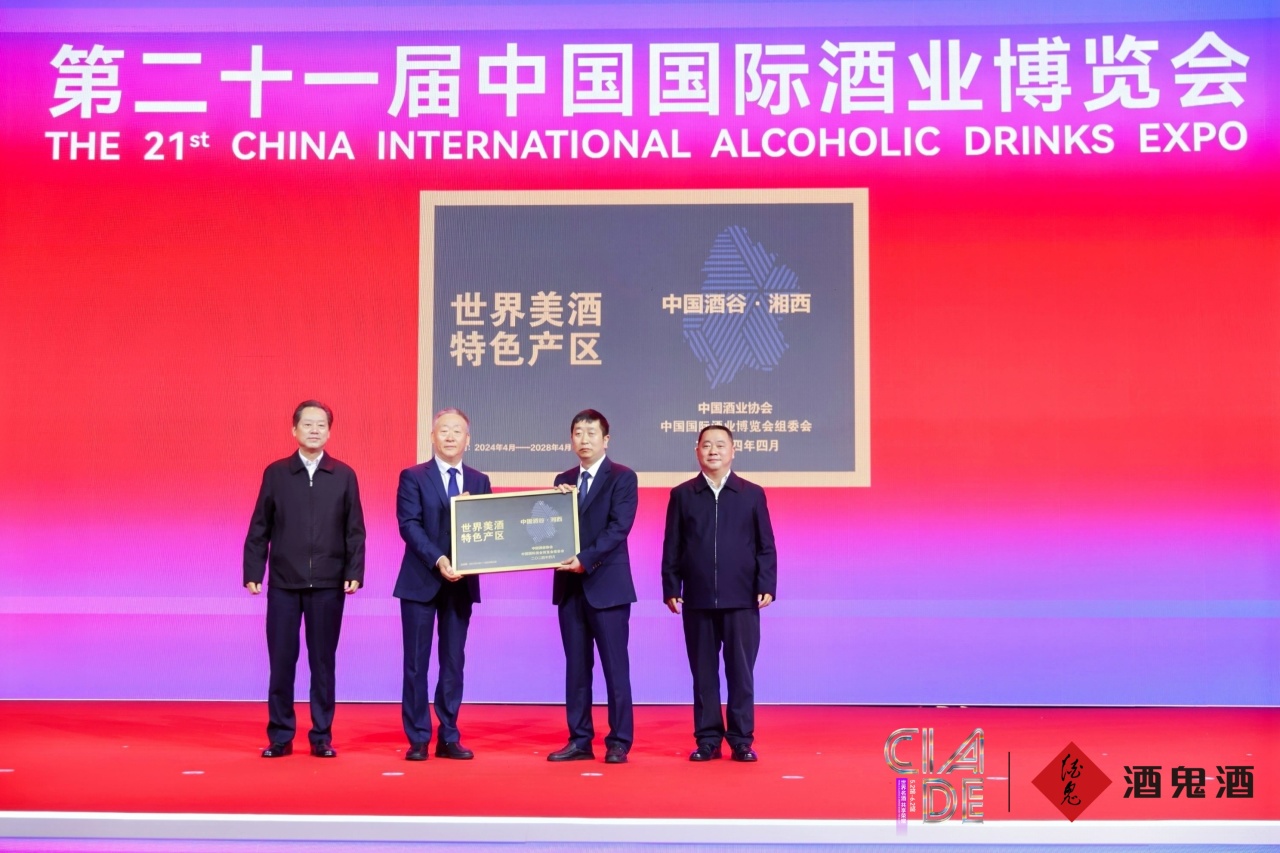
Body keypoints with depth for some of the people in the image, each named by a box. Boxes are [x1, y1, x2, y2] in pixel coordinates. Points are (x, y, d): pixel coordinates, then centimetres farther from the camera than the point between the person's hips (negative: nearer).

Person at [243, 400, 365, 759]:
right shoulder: (275, 473, 5)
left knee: (323, 661, 5)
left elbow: (355, 530, 2)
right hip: (283, 582, 0)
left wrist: (354, 572, -7)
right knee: (281, 661, 3)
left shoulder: (344, 475, 4)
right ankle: (280, 736, 13)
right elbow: (259, 528, 4)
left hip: (328, 583, 0)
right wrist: (253, 572, -2)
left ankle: (321, 736, 13)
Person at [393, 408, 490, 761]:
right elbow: (409, 525, -11)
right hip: (421, 582, -3)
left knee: (454, 662, 7)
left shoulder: (479, 481, 9)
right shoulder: (413, 477, -2)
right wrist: (438, 560, -22)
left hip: (461, 583, 3)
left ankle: (449, 737, 14)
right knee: (416, 663, 1)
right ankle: (418, 739, 8)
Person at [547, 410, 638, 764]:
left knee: (615, 666, -2)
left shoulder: (622, 477, -2)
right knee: (576, 666, 8)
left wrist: (585, 559, -22)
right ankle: (579, 740, 13)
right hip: (570, 584, 5)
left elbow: (619, 527, -13)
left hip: (606, 583, -5)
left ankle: (618, 742, 4)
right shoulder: (563, 481, 14)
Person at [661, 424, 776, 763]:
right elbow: (672, 547, 6)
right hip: (697, 600, 1)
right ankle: (708, 739, 13)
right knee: (703, 672, 5)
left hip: (741, 599, -1)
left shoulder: (752, 494, 6)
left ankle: (742, 739, 9)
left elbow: (766, 546, 4)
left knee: (741, 671, 1)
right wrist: (671, 589, 0)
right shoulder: (682, 495, 7)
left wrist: (767, 586, -5)